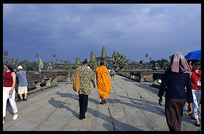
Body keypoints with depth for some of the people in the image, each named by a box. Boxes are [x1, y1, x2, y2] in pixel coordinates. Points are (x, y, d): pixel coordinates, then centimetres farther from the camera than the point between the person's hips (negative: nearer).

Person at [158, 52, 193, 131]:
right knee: (178, 119, 22)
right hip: (181, 99, 4)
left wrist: (160, 96, 7)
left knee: (172, 121, 6)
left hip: (170, 98, -4)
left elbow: (163, 85, -7)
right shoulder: (186, 73, -1)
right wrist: (190, 103, 3)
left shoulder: (168, 71, -10)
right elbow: (189, 89, -2)